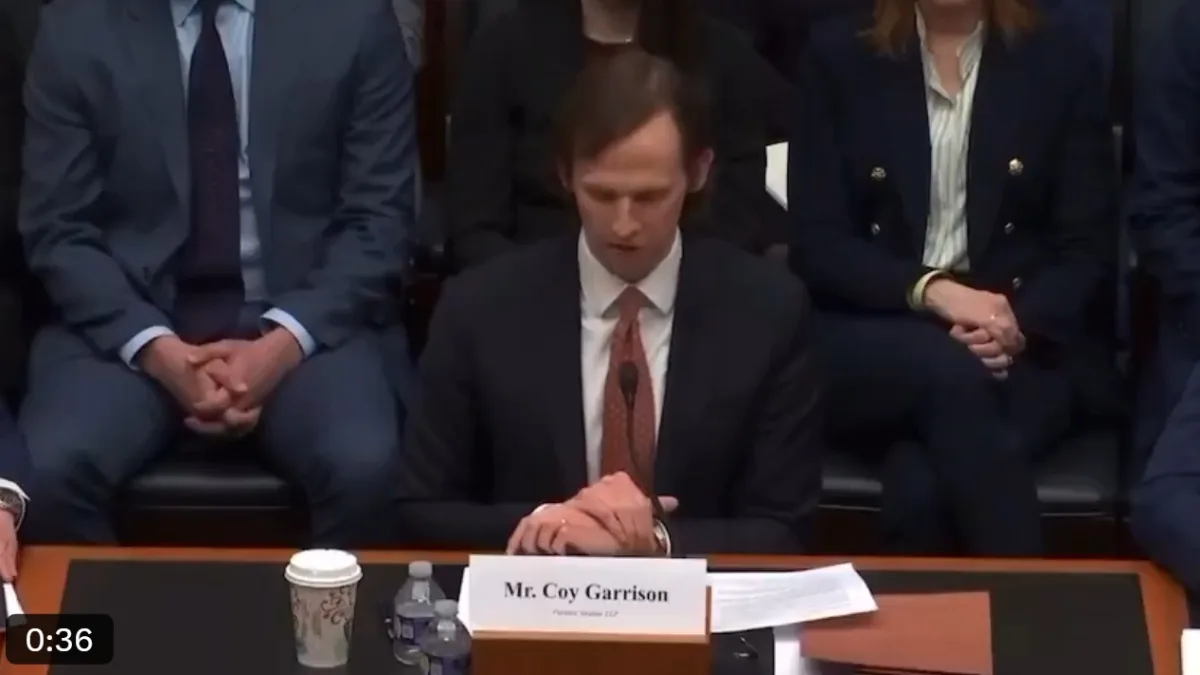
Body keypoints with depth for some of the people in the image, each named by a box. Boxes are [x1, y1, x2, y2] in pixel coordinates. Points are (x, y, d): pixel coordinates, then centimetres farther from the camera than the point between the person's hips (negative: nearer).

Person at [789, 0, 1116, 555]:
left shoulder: (1061, 61, 6)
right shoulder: (838, 57, 5)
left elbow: (1088, 247, 3)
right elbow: (815, 244, -2)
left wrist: (1020, 324, -18)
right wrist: (931, 290, -19)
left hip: (1028, 349, -1)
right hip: (866, 340, 1)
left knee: (919, 487, -31)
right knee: (951, 369, -34)